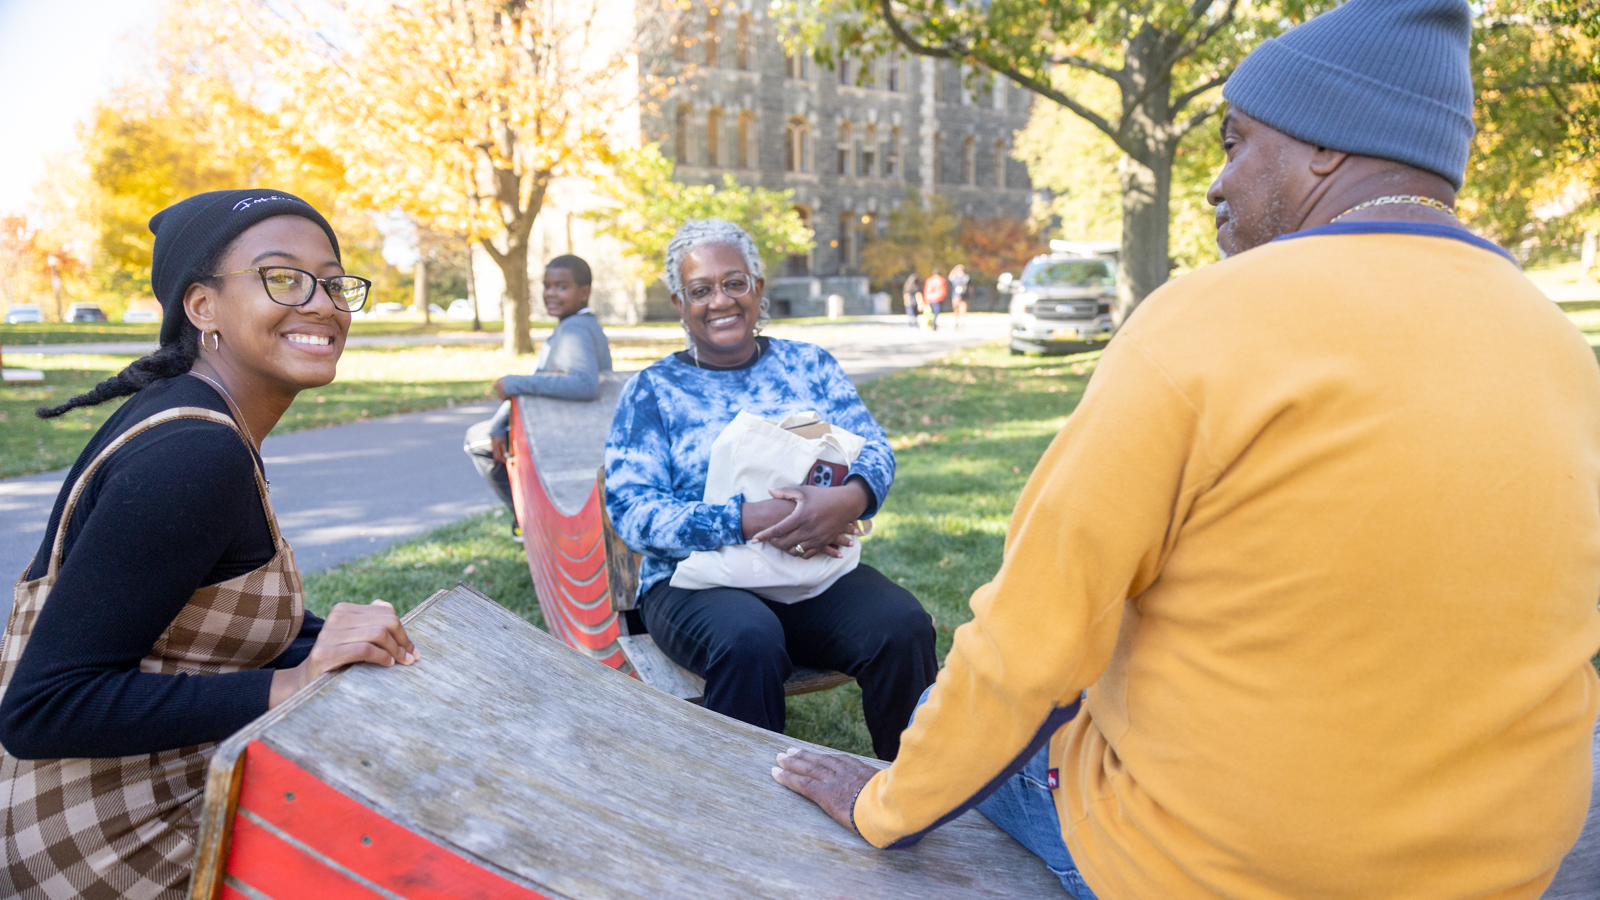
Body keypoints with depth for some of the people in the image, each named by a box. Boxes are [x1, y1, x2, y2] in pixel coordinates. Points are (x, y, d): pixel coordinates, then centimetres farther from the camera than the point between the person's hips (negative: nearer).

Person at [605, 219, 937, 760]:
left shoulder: (810, 364, 14)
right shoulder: (651, 391, 6)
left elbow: (875, 449, 6)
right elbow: (630, 509, -5)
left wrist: (849, 498, -20)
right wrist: (746, 521, -19)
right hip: (697, 582, -2)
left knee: (903, 625, -26)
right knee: (748, 641, -35)